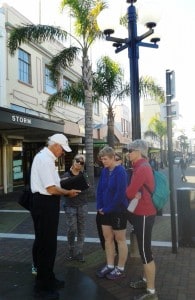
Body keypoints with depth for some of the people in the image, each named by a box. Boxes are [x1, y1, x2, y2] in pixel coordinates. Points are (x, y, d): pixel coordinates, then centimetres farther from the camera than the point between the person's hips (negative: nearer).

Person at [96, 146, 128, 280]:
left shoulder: (120, 171, -18)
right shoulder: (104, 171, 3)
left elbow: (120, 194, -22)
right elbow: (100, 189, 9)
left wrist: (108, 209, -16)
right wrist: (100, 207, -1)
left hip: (118, 210, -7)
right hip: (105, 211, 7)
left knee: (120, 239, 8)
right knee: (107, 238, 15)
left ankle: (120, 269, 22)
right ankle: (110, 265, 30)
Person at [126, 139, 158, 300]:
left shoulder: (142, 168, -21)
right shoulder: (142, 166, 11)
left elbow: (129, 193, -20)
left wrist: (134, 194, 1)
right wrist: (136, 193, -7)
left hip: (144, 215, -10)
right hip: (142, 213, 10)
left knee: (145, 252, -1)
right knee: (144, 250, 20)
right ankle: (146, 280, 35)